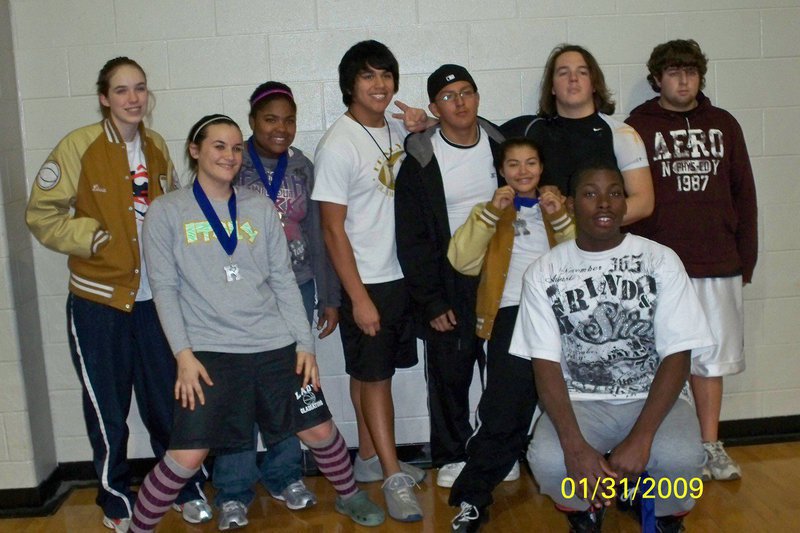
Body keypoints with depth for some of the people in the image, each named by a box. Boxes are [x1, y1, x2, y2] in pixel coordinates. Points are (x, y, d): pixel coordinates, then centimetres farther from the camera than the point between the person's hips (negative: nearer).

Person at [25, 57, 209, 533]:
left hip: (154, 300, 3)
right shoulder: (79, 147, -9)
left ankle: (189, 491, 29)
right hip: (99, 302, -3)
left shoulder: (157, 147, 5)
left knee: (169, 403, 10)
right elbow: (41, 216, -6)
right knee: (108, 411, 11)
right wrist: (91, 238, -15)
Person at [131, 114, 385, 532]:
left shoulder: (259, 208, 9)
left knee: (320, 431, 8)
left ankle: (348, 496, 36)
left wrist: (304, 344, 3)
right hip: (208, 350, -3)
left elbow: (283, 279, 9)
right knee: (187, 456, -9)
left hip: (275, 345, 3)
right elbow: (163, 287, -2)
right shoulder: (166, 212, 2)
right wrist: (184, 354, -11)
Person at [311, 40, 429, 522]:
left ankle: (370, 459, 29)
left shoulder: (397, 128, 5)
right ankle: (394, 478, 13)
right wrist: (358, 297, -15)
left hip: (402, 273, 6)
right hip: (366, 281, -6)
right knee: (374, 376, 4)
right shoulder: (338, 145, -14)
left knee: (374, 372, 16)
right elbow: (333, 229, -14)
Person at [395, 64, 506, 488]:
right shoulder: (420, 161, -7)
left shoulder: (500, 146, 3)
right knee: (449, 376, 7)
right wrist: (431, 302, -10)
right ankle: (452, 456, 25)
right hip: (449, 283, -2)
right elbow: (412, 240, -7)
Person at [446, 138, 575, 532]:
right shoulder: (490, 211, 18)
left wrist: (560, 218, -6)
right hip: (512, 315, -2)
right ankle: (471, 499, 1)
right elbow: (462, 261, -1)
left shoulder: (559, 205, 22)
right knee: (504, 414, -11)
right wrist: (491, 213, -7)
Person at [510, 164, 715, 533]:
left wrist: (640, 438, -20)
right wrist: (575, 445, -22)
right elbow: (545, 364, -6)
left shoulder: (660, 260, -2)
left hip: (653, 399, 0)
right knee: (547, 461, -30)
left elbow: (678, 355, -7)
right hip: (579, 402, 0)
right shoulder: (543, 273, -1)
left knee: (681, 458, -31)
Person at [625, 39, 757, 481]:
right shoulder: (638, 127, 1)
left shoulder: (723, 124, 11)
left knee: (711, 356, 10)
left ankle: (709, 446, 23)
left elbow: (744, 193, 12)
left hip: (718, 264, 3)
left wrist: (746, 257, 8)